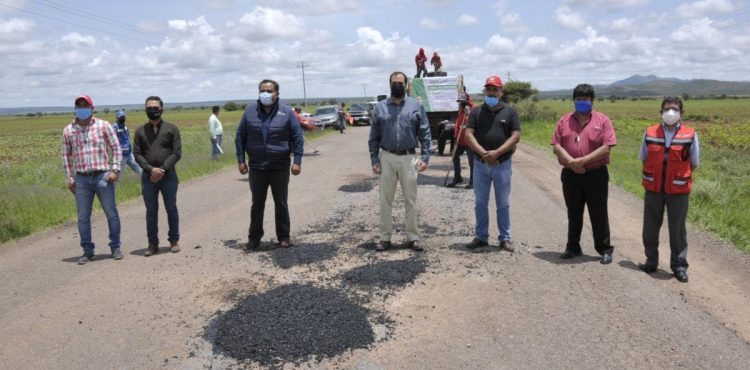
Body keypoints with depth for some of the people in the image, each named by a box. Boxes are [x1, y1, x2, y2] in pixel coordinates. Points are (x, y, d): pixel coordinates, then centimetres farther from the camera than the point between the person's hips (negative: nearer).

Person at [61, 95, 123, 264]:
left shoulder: (104, 126, -1)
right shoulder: (68, 131, 5)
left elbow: (116, 148, 1)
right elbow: (66, 155, 11)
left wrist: (115, 170, -7)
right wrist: (69, 179, 7)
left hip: (103, 177, -2)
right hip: (81, 180, 2)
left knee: (111, 214, 4)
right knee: (83, 217, 7)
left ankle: (115, 247, 17)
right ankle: (87, 251, 19)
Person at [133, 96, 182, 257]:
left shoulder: (172, 129, 2)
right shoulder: (140, 131, 8)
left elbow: (177, 153, -4)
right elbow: (137, 154, 3)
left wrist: (162, 170, -13)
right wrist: (151, 169, -12)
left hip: (168, 175, -2)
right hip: (148, 176, 2)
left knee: (171, 209, 6)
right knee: (151, 211, 6)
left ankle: (174, 240, 18)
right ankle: (153, 244, 14)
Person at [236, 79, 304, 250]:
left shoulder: (286, 112, -3)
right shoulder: (250, 111, 1)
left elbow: (298, 138, -3)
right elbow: (240, 137, 6)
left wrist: (297, 161, -10)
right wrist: (241, 160, 1)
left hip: (280, 167, -1)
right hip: (256, 167, 1)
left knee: (281, 203, 8)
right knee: (257, 203, 10)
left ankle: (283, 237, 20)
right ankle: (254, 237, 23)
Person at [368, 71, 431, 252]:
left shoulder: (416, 106, 3)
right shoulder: (381, 107, 5)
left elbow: (425, 134, 2)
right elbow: (374, 137, 5)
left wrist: (425, 158, -7)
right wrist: (374, 160, -3)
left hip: (409, 158, -1)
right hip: (387, 158, 1)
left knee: (410, 200, 7)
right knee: (385, 200, 6)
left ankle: (412, 237, 16)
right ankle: (385, 237, 16)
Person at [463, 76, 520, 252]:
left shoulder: (510, 112, 3)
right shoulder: (476, 112, 7)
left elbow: (516, 136, -5)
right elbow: (468, 135, -2)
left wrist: (497, 152, -17)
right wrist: (483, 153, -16)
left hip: (502, 164, -2)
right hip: (480, 164, 2)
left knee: (503, 204, 6)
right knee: (480, 203, 8)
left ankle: (505, 238, 15)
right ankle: (481, 237, 19)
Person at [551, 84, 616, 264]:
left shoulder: (603, 120, -2)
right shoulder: (564, 120, 6)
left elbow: (606, 148, -10)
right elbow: (556, 146, -1)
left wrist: (583, 160, -17)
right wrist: (571, 162, -16)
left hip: (596, 174, -3)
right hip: (570, 174, 3)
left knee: (599, 214, 5)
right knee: (573, 213, 13)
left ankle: (605, 249, 16)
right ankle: (573, 247, 25)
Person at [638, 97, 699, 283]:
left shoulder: (690, 135, -5)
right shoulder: (650, 133, 0)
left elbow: (694, 164, 5)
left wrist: (679, 177, 1)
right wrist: (652, 176, 4)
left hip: (678, 190, -2)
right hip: (653, 189, 2)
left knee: (677, 228, 6)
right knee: (650, 226, 11)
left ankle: (679, 265, 18)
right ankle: (651, 260, 27)